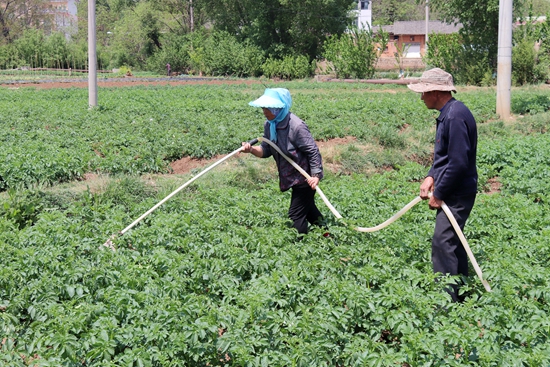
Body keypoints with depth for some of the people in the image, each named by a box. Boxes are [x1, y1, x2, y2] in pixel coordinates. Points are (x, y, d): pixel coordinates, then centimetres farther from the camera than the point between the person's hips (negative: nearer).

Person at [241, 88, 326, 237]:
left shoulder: (296, 126, -28)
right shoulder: (269, 125, -4)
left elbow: (313, 151, -24)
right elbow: (266, 150, 2)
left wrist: (316, 175, -27)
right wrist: (252, 149, -18)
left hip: (305, 177, -9)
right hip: (291, 177, 9)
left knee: (296, 215, -4)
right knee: (307, 208, 25)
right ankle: (325, 234, 43)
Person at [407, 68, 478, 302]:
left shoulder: (454, 117, -21)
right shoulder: (447, 113, 11)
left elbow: (458, 162, -24)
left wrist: (438, 194, -16)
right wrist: (431, 177, 5)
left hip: (457, 193, -11)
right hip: (452, 192, 11)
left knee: (443, 242, -11)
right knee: (452, 241, 16)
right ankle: (460, 295, 25)